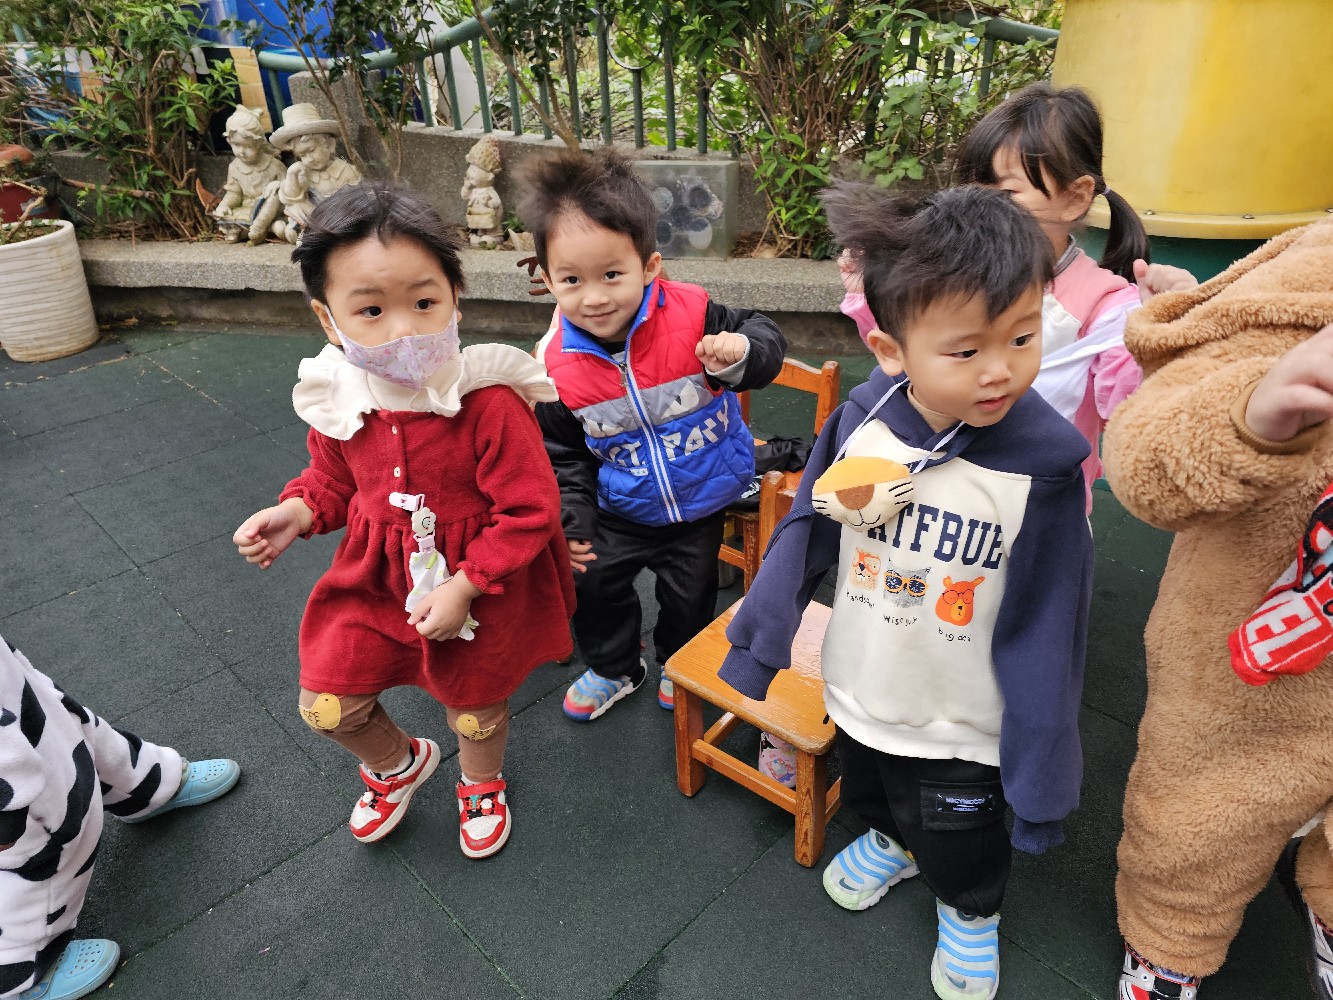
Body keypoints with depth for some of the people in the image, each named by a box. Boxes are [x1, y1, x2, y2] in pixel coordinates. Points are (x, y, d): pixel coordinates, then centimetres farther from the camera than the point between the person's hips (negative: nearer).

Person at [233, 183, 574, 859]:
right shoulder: (337, 400, -11)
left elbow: (529, 511, -22)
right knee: (327, 706, 10)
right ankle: (398, 763, 46)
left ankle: (481, 783, 56)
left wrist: (463, 586, -24)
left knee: (474, 704, 19)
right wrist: (297, 512, -12)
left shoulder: (490, 402, -29)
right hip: (375, 579, 4)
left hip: (481, 585, -4)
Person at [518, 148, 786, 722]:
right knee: (591, 584, 12)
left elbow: (764, 338, -11)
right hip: (621, 512, 2)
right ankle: (614, 668, 43)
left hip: (702, 501, -1)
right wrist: (571, 521, -7)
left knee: (691, 594, 17)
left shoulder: (691, 316, -24)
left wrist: (740, 356, -34)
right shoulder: (559, 367, -16)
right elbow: (562, 454, -2)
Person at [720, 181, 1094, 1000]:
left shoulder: (1045, 463, -26)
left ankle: (971, 910, 56)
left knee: (959, 841, 22)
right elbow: (805, 537, -6)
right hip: (859, 687, 4)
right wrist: (757, 648, 2)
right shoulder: (860, 423, -19)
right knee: (871, 794, 31)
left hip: (960, 719, -3)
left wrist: (1041, 764, -10)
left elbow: (1046, 626, -16)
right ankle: (893, 841, 65)